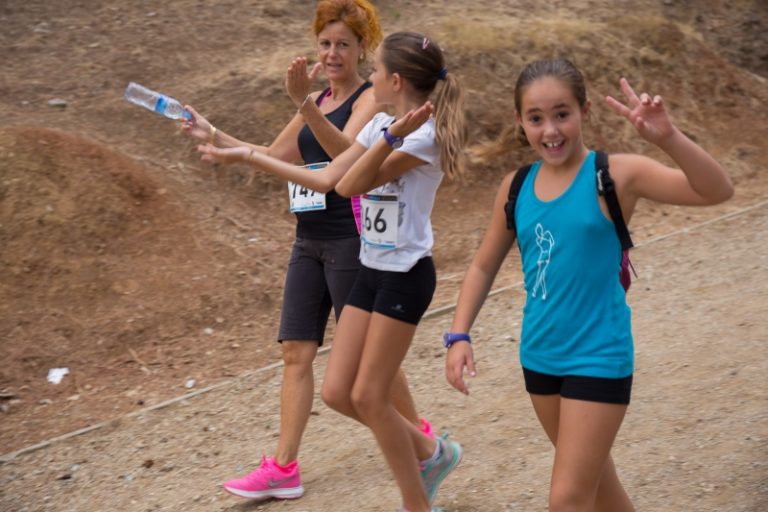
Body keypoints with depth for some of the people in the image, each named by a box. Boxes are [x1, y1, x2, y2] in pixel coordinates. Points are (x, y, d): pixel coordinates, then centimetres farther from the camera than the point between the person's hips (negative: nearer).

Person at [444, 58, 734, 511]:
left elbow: (717, 191, -26)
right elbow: (485, 266, 12)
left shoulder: (614, 175, -15)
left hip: (599, 356, -6)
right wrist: (460, 335, 1)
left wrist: (667, 137, -41)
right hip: (540, 356, 6)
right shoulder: (517, 187, 0)